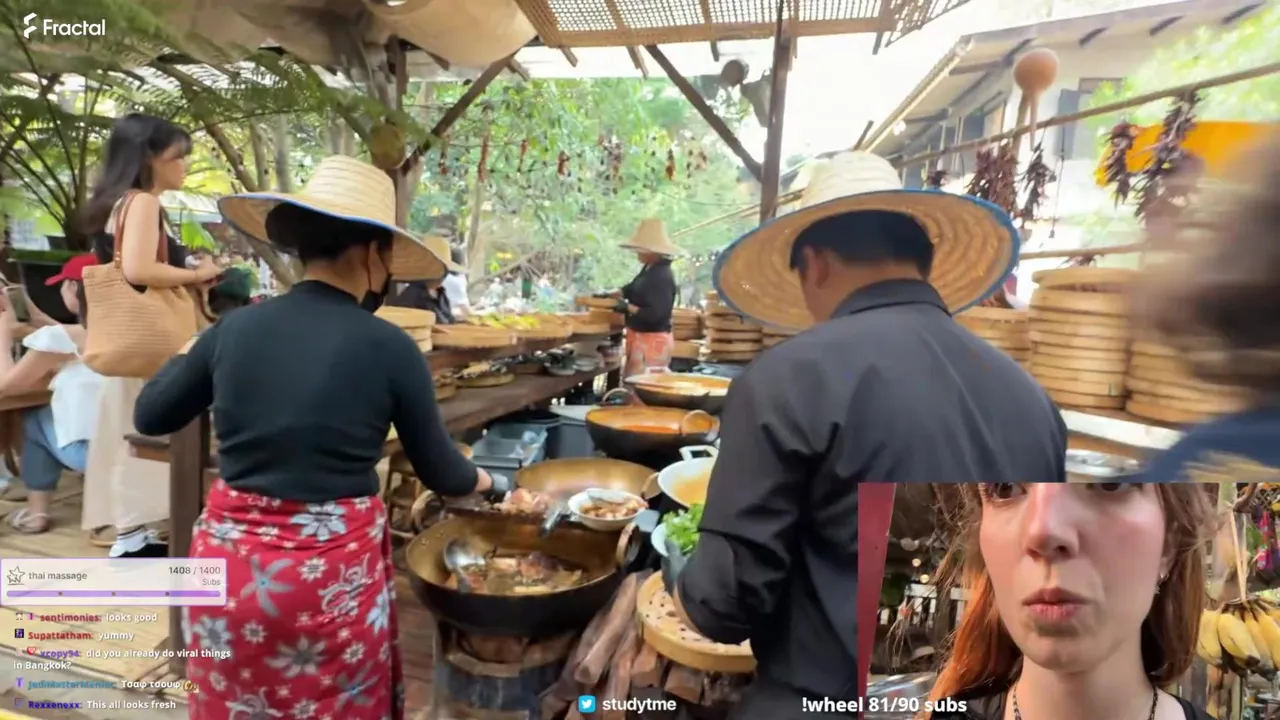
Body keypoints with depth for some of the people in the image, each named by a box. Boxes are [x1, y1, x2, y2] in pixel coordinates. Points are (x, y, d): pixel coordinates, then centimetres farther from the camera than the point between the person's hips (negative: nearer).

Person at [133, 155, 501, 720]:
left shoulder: (235, 327, -5)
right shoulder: (389, 347, -15)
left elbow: (150, 417, 12)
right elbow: (439, 472, -5)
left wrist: (194, 349, 26)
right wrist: (484, 480, 15)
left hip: (231, 559, 4)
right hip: (334, 571, -3)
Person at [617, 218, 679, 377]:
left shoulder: (662, 277, -24)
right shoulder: (649, 269, 8)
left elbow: (655, 315, -28)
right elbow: (633, 289, 22)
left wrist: (628, 307, -19)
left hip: (652, 341, -10)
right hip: (642, 338, 10)